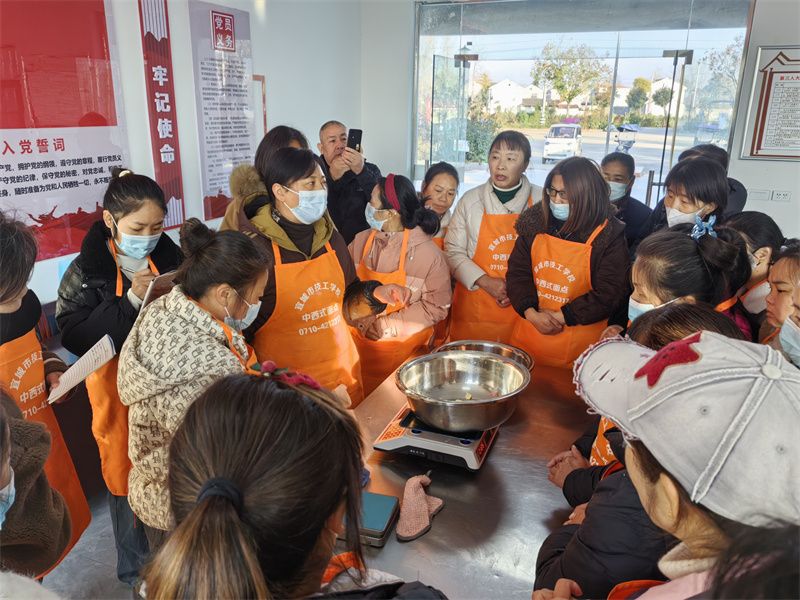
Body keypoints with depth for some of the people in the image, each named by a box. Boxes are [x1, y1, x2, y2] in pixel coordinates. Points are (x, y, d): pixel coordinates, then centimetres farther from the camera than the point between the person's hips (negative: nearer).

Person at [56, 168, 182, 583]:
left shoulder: (170, 257, -3)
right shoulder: (87, 270, -11)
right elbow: (74, 337, -18)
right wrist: (131, 300, -26)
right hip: (121, 391, -2)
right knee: (128, 480, 12)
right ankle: (136, 570, 36)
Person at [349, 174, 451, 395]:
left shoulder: (427, 253, -13)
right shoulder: (361, 242, -3)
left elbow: (437, 307, -10)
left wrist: (390, 326, -15)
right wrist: (360, 320, -16)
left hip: (404, 352, -3)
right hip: (359, 347, 3)